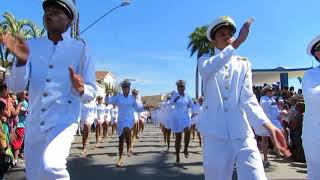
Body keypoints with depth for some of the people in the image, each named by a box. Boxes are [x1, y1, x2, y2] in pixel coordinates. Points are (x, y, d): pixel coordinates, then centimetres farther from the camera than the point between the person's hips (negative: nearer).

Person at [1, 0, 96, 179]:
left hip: (64, 120, -4)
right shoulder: (32, 45, 5)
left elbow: (91, 93, -1)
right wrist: (21, 60, -19)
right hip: (34, 123, 4)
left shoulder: (80, 48, -2)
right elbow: (16, 87, -1)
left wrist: (80, 89, -24)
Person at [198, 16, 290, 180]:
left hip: (242, 134, 1)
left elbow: (248, 98, -1)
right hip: (215, 134, -1)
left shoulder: (243, 64, 13)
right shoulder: (205, 60, 10)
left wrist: (266, 124, -18)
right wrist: (237, 43, -21)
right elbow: (207, 69, -17)